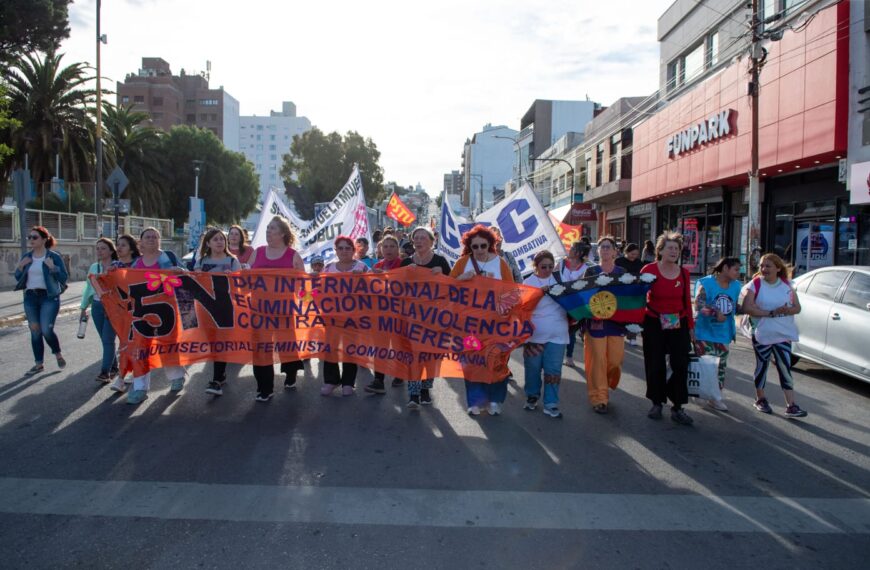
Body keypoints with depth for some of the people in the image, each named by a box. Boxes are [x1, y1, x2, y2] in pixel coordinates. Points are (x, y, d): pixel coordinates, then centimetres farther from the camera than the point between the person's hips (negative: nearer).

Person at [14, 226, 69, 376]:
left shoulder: (54, 256, -6)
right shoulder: (26, 257, 9)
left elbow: (64, 278, -7)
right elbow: (18, 278, 13)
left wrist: (53, 267, -21)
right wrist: (20, 267, -5)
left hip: (49, 297, -5)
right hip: (30, 297, 5)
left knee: (46, 330, -11)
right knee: (35, 332, 8)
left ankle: (58, 354, 15)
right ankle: (39, 364, 17)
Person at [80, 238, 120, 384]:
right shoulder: (93, 267, 10)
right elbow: (88, 288, 16)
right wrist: (83, 308, 16)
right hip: (97, 306, 5)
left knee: (108, 339, -8)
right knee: (105, 339, 9)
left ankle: (105, 372, -6)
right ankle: (113, 367, 20)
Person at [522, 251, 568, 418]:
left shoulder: (559, 278, 5)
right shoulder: (528, 282, -1)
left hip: (557, 333, 1)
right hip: (535, 333, -1)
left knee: (553, 370, 3)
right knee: (533, 367, 9)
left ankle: (551, 404, 10)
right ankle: (532, 396, 29)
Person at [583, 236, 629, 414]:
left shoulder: (622, 272, 8)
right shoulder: (591, 271, 3)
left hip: (616, 321, 2)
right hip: (596, 321, -2)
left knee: (615, 360, 2)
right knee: (597, 360, -2)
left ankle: (605, 388, 30)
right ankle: (599, 398, 9)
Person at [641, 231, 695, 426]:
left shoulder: (684, 273, 3)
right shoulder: (649, 270, -7)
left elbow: (687, 301, 8)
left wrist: (691, 326, 9)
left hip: (679, 324, 3)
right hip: (654, 324, -2)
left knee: (681, 365, 0)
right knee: (655, 366, 6)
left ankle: (677, 408, 11)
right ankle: (657, 403, 22)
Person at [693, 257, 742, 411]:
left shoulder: (736, 286, 8)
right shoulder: (706, 283, -11)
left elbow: (734, 308, 18)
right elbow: (699, 305, -22)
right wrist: (715, 312, -35)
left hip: (723, 335, 6)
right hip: (704, 333, -6)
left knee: (720, 366, 9)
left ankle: (715, 397, 19)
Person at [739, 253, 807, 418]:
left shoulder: (787, 285, 6)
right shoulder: (755, 284, -6)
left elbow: (797, 307, 6)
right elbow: (747, 308, -17)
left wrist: (787, 310, -17)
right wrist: (771, 313, -21)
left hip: (783, 334, 2)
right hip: (762, 334, -2)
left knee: (785, 369, -1)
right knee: (762, 366, 10)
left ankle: (791, 405, 0)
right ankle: (760, 399, 26)